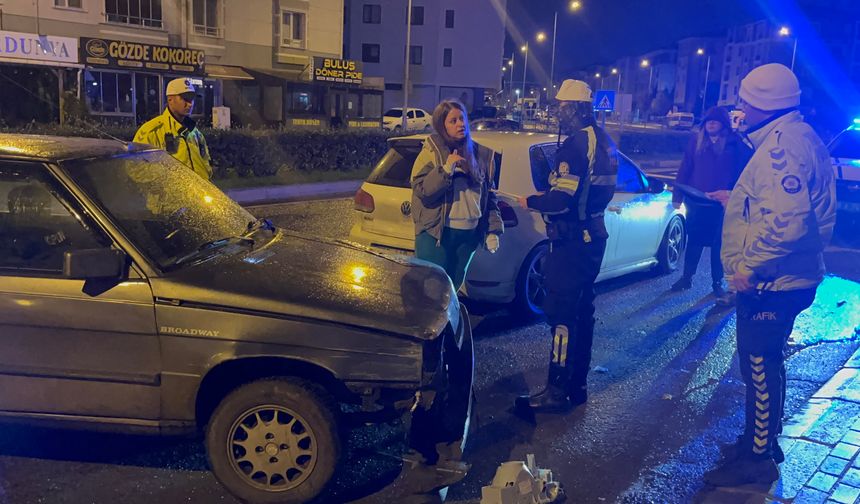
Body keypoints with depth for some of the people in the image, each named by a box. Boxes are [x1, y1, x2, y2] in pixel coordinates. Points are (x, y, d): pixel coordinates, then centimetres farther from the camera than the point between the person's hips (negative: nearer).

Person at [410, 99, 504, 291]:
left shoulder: (481, 154, 10)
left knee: (454, 285, 13)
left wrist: (493, 229, 7)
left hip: (469, 233, 4)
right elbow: (421, 191, -10)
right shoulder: (432, 151, -1)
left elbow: (489, 195, 13)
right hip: (436, 232, -4)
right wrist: (446, 169, -21)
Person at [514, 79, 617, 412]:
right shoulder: (603, 142, 11)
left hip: (572, 242, -10)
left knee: (562, 314, -4)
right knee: (582, 311, 16)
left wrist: (531, 203, -8)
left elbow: (561, 201, -26)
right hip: (593, 236, 10)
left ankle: (557, 390, 3)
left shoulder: (576, 145, -20)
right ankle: (577, 385, 27)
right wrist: (548, 197, 17)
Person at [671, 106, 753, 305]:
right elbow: (685, 170, 6)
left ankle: (717, 283, 16)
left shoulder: (735, 144, -3)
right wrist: (677, 196, 3)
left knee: (719, 243, 5)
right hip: (696, 201, 2)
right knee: (694, 240, 11)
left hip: (722, 203, -2)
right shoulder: (696, 141, 6)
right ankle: (686, 277, 24)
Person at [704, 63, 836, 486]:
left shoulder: (783, 145, -22)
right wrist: (735, 199, 23)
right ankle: (758, 439, 37)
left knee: (761, 368, 2)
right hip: (777, 280, 11)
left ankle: (759, 458, 18)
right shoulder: (792, 137, 12)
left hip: (769, 283, -11)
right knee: (761, 364, 21)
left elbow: (787, 222, -32)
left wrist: (750, 266, -24)